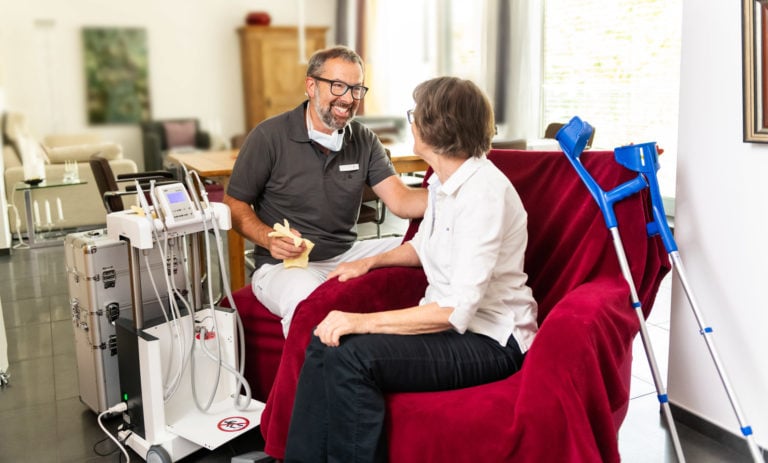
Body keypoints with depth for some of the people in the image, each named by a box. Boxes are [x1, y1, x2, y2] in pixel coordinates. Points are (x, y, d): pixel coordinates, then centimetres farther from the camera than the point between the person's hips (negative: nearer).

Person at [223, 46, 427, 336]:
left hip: (347, 254, 6)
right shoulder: (269, 137, -6)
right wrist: (270, 239, -21)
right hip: (284, 262, -5)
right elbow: (235, 205, -1)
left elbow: (400, 200, -5)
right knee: (309, 301, -39)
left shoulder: (364, 141, 7)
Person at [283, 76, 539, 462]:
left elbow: (458, 311, -27)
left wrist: (366, 321, -28)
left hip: (490, 341, -8)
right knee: (325, 344, -12)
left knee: (352, 357, -27)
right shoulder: (443, 180, 7)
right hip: (445, 321, 8)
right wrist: (371, 261, 11)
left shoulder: (484, 191, -21)